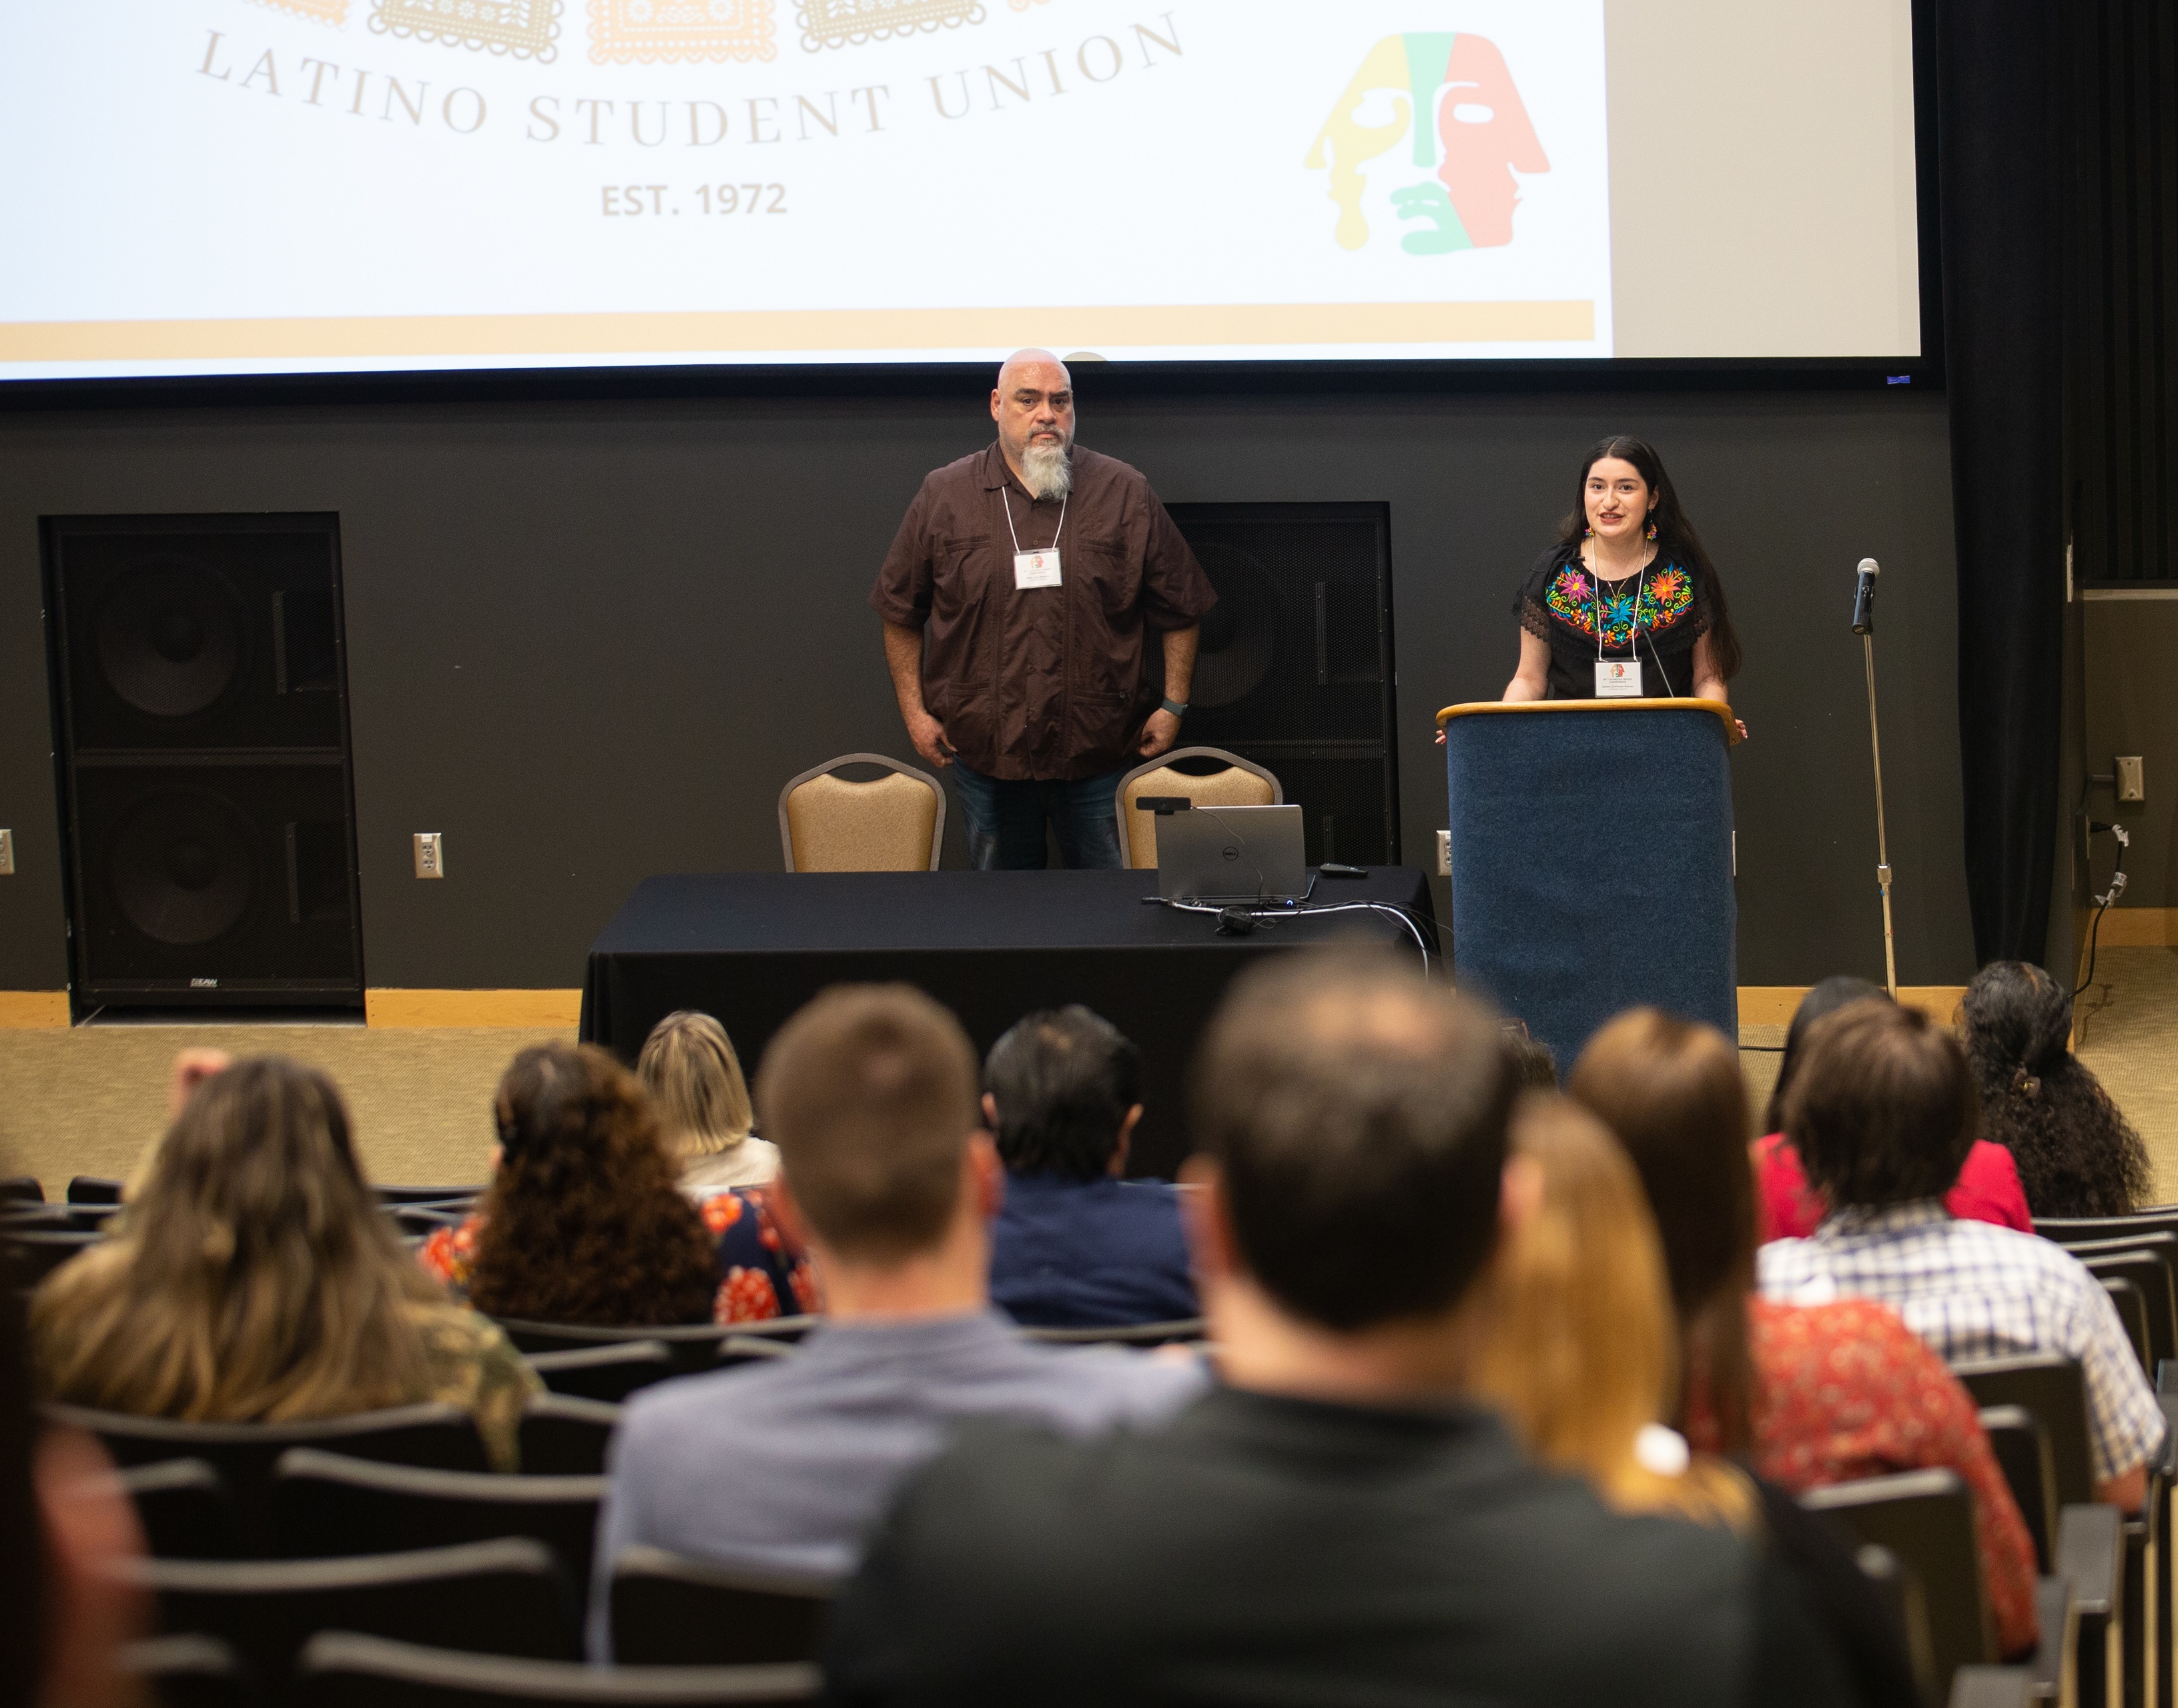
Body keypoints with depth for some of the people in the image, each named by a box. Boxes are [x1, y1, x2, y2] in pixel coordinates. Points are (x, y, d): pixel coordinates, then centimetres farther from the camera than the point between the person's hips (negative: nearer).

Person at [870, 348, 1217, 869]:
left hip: (1100, 751, 0)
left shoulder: (1124, 494, 1)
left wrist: (1173, 706, 1)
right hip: (985, 750, 1)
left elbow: (1181, 607, 6)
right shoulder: (944, 496, 1)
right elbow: (901, 612, 8)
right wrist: (914, 711, 4)